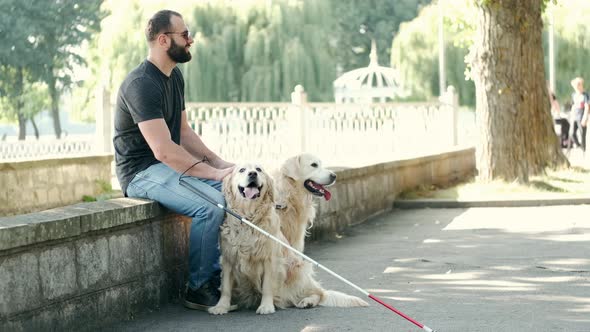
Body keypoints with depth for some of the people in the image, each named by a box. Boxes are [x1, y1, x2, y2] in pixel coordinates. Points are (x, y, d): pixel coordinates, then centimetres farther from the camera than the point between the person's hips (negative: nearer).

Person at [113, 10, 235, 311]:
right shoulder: (141, 84, -21)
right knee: (211, 205, -29)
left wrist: (218, 162, 2)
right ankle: (198, 288, -13)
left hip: (170, 166, 10)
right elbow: (163, 150, -28)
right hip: (143, 172, -10)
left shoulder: (174, 77, 10)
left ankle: (218, 275, 2)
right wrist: (214, 173, -24)